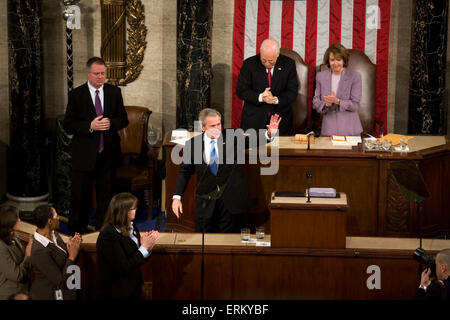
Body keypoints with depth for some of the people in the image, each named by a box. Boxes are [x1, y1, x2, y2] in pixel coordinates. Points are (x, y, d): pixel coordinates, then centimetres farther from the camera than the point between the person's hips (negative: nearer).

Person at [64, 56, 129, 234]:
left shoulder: (114, 92, 5)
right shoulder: (76, 94, -4)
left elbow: (124, 119, 7)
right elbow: (68, 125, -6)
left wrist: (110, 123, -14)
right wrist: (90, 126, -21)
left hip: (109, 152, 2)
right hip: (84, 154, -2)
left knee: (106, 192, 11)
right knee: (80, 194, 4)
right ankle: (77, 231, 18)